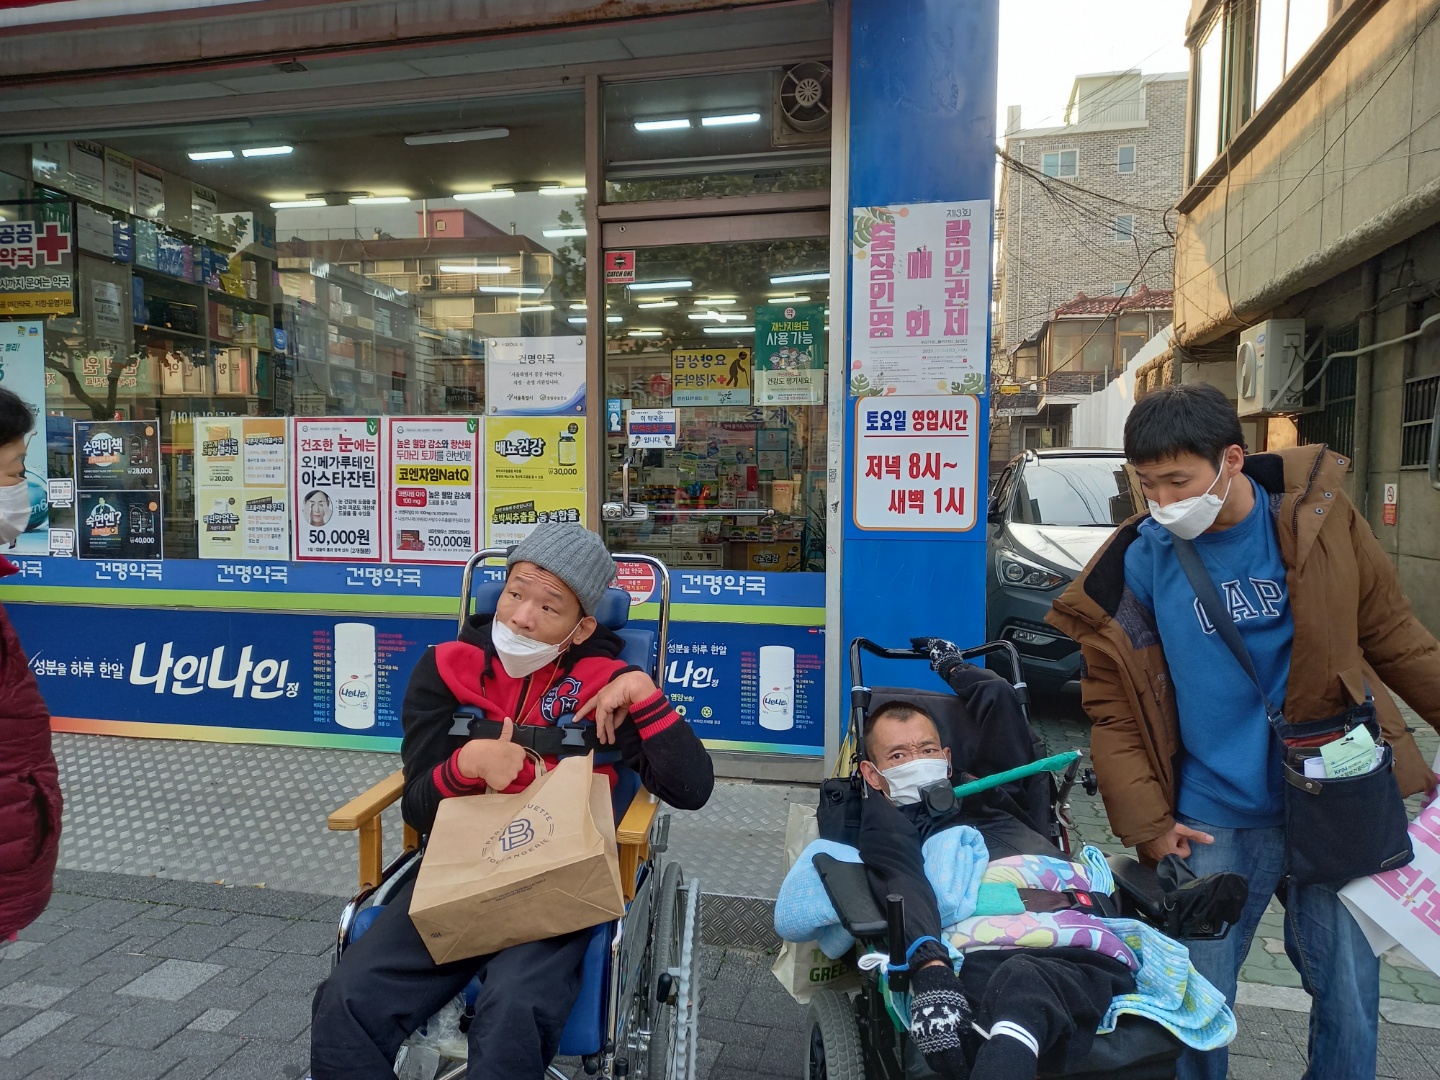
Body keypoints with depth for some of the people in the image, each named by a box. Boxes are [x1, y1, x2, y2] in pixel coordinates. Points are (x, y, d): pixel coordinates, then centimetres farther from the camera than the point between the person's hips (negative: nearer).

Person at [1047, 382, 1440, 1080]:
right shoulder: (1135, 563, -8)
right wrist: (1145, 823, -5)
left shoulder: (1320, 519, -5)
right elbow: (1112, 709, -2)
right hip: (1215, 824, -1)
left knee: (1349, 991, 13)